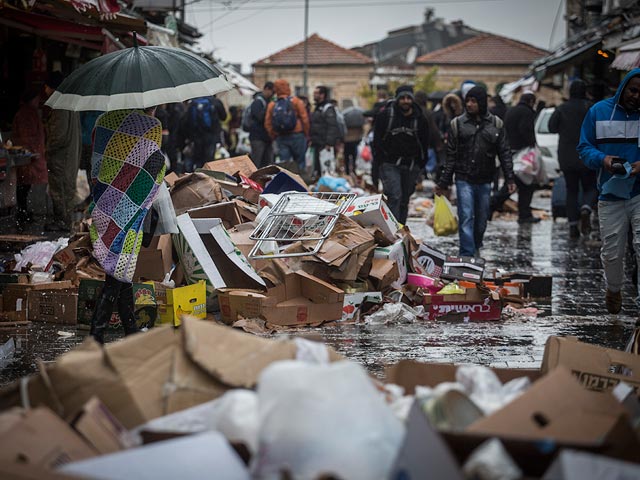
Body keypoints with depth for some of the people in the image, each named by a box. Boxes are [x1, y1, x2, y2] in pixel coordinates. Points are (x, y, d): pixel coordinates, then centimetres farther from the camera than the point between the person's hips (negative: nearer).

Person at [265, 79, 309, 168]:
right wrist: (306, 134, 4)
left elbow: (267, 124, 4)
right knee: (299, 162, 5)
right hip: (297, 136, -3)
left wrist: (275, 137, 14)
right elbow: (304, 119, -7)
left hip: (281, 138, 3)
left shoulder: (271, 105, 5)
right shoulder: (296, 101, -5)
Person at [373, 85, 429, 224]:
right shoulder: (385, 115, -1)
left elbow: (424, 144, 12)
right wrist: (381, 160, -6)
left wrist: (420, 165, 7)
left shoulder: (420, 118, 5)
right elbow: (377, 140, 2)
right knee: (394, 197, -15)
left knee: (405, 200, 9)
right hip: (390, 164, -3)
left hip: (411, 166, 3)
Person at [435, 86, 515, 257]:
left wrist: (510, 178, -1)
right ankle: (467, 256, -10)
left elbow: (504, 153, 6)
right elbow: (451, 156, 4)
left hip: (485, 180, 2)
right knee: (466, 218, -9)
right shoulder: (457, 124, 2)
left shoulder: (496, 124, 5)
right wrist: (444, 182, 2)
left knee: (481, 218, 12)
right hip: (464, 180, -2)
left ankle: (476, 247, 34)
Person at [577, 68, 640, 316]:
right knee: (612, 253, 11)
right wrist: (602, 159, -16)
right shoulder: (599, 111, 2)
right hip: (610, 195, 2)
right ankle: (614, 289, 38)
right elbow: (584, 148, 5)